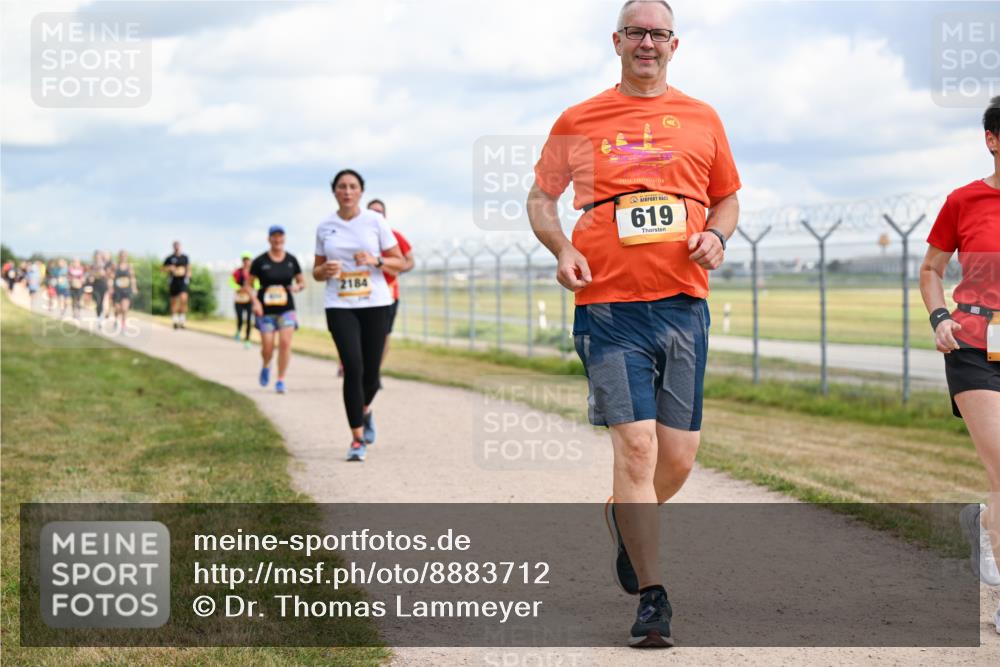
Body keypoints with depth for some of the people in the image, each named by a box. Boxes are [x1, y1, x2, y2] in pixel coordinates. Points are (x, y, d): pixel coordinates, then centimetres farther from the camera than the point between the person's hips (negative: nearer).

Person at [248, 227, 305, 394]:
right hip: (266, 310, -1)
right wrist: (255, 301, -11)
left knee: (285, 343, -14)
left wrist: (298, 287, -9)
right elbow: (248, 285, 4)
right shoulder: (260, 261, -2)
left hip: (286, 309, 1)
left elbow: (302, 282, 15)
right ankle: (266, 367, 32)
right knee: (267, 347, -4)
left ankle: (280, 381, -5)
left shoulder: (291, 260, 5)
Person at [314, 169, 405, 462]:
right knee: (353, 369, -13)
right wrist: (325, 270, -9)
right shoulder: (325, 228, 7)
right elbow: (316, 272, 14)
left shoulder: (375, 221, 1)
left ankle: (365, 410, 38)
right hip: (340, 306, 0)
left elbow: (399, 262, 3)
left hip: (375, 304, 0)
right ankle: (357, 439, -5)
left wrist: (375, 260, -16)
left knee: (371, 372, 3)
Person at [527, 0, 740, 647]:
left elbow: (728, 200, 21)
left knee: (678, 457, 5)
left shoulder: (702, 120, 12)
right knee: (636, 444, -11)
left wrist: (716, 236, -1)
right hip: (609, 305, -2)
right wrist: (562, 248, -3)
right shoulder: (578, 122, 8)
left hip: (684, 303, 3)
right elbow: (540, 198, 16)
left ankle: (624, 522, 37)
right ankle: (653, 597, -4)